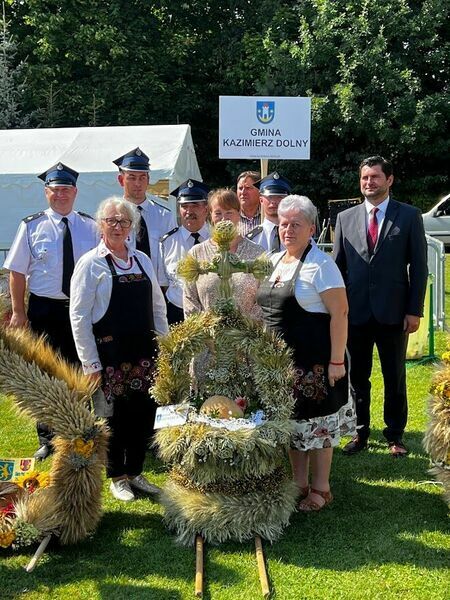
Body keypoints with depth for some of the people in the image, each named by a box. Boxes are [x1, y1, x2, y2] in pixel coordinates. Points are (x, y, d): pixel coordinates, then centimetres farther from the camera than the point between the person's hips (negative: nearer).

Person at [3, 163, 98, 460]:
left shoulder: (90, 226, 3)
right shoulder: (32, 226, -1)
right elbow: (17, 271, 0)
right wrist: (18, 311, -5)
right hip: (44, 310, -1)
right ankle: (47, 439, 21)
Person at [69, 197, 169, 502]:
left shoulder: (142, 260, 9)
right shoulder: (91, 264, -6)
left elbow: (158, 307, 14)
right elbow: (79, 316, -8)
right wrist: (91, 363, -11)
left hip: (145, 353, 5)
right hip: (110, 356, -5)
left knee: (145, 413, 9)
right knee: (114, 416, 5)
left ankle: (135, 472, 27)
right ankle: (117, 476, 24)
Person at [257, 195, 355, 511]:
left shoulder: (320, 264, -13)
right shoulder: (273, 261, 10)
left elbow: (340, 313, -17)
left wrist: (336, 361, -20)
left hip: (314, 360, -7)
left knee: (317, 421, 5)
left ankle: (320, 488, 20)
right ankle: (298, 483, 29)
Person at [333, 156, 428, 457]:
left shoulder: (410, 216, 0)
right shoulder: (345, 218, 7)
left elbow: (419, 266, -2)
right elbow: (338, 266, 8)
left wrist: (415, 310, -7)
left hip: (394, 313, -2)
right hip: (356, 313, 2)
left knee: (395, 378, 9)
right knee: (358, 378, 11)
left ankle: (395, 436, 23)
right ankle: (361, 434, 25)